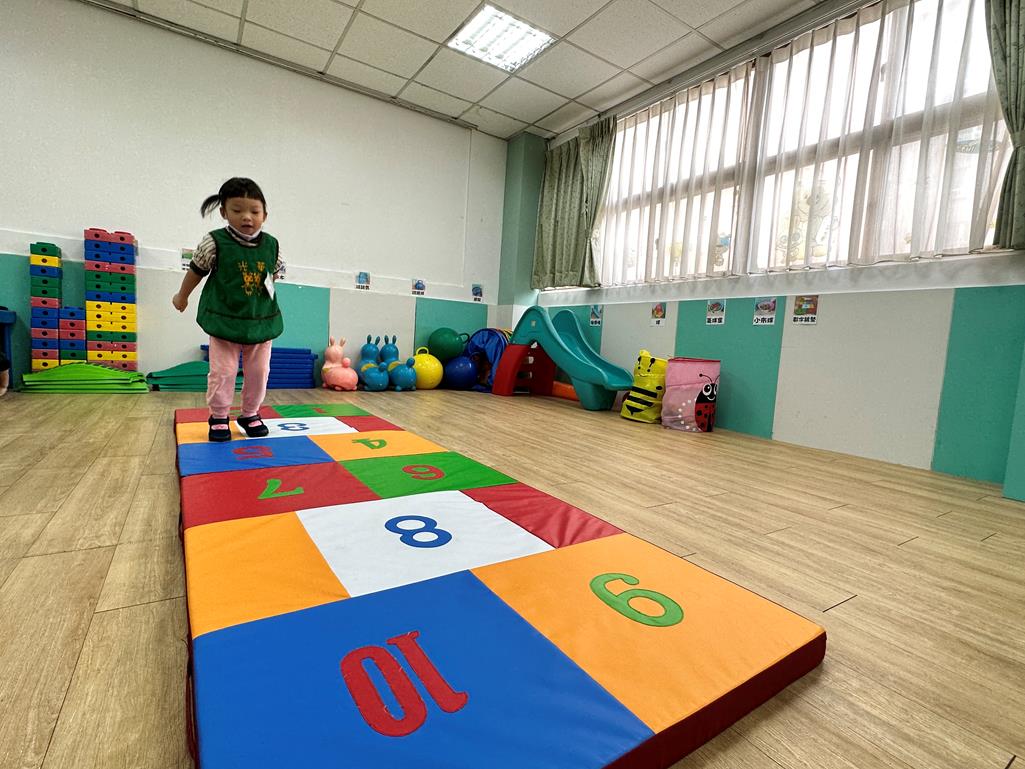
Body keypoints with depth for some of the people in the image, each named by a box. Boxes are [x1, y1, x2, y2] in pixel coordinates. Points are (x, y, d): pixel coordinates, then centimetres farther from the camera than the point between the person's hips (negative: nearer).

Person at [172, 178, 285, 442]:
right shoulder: (215, 242, -10)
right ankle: (219, 417, 18)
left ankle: (250, 414, 27)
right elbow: (196, 271, 5)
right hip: (225, 320, -3)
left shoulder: (272, 245, -3)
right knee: (222, 371, 0)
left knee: (258, 371, 9)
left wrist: (268, 287, -1)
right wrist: (182, 297, 16)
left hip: (261, 320, 3)